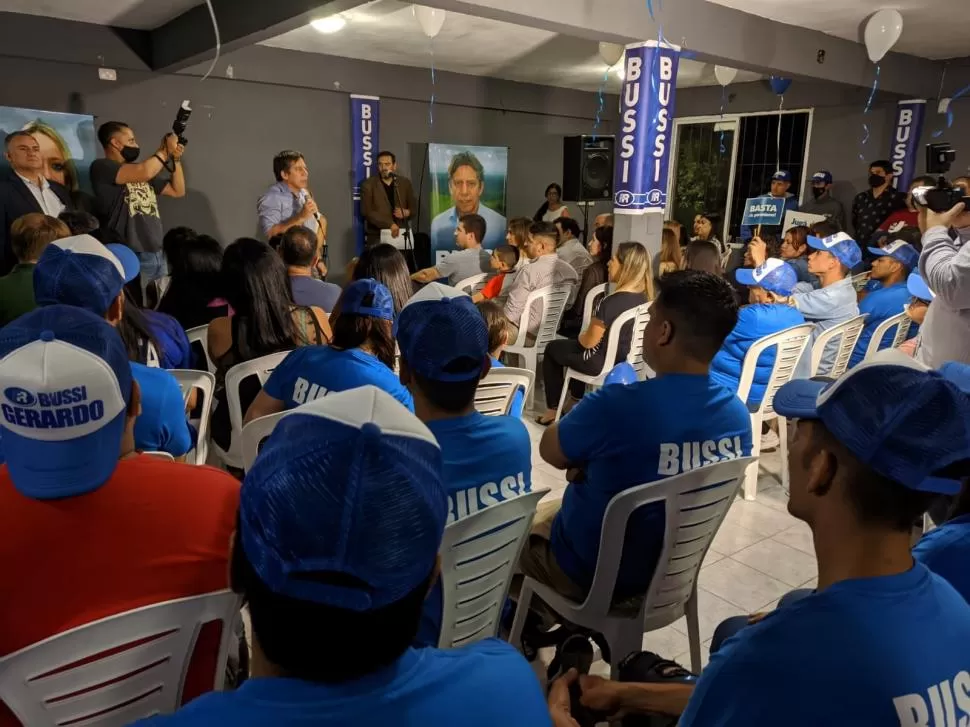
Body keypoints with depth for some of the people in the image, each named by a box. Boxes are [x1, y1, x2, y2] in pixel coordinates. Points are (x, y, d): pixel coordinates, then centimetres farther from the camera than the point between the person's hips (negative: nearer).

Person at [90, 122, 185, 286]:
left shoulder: (141, 172, 18)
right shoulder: (101, 167, -3)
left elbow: (178, 190, 23)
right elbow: (144, 172, -19)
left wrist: (176, 158, 12)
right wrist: (165, 150, -3)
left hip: (158, 256, 7)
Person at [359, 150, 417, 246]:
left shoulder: (405, 183, 11)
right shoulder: (368, 184, 2)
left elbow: (414, 208, 15)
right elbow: (367, 211, -7)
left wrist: (407, 213, -9)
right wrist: (390, 224, -17)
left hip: (400, 234, 2)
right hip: (377, 236, -2)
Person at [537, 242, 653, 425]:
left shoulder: (610, 302, -29)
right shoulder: (644, 298, -5)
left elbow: (589, 342, -18)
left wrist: (581, 336, 5)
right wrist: (584, 335, 16)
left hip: (606, 363, -8)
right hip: (630, 360, 8)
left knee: (552, 349, 17)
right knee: (574, 346, 33)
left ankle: (553, 410, 24)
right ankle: (577, 402, 39)